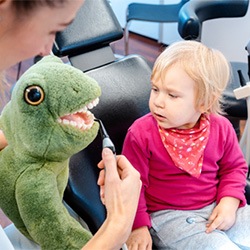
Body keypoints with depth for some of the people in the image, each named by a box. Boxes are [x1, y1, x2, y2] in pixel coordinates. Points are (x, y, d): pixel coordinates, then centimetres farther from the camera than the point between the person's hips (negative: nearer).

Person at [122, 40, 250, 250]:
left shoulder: (221, 129, -5)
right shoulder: (141, 134, -14)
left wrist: (229, 202, -5)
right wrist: (137, 226, -8)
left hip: (216, 208, 5)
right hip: (168, 215, -4)